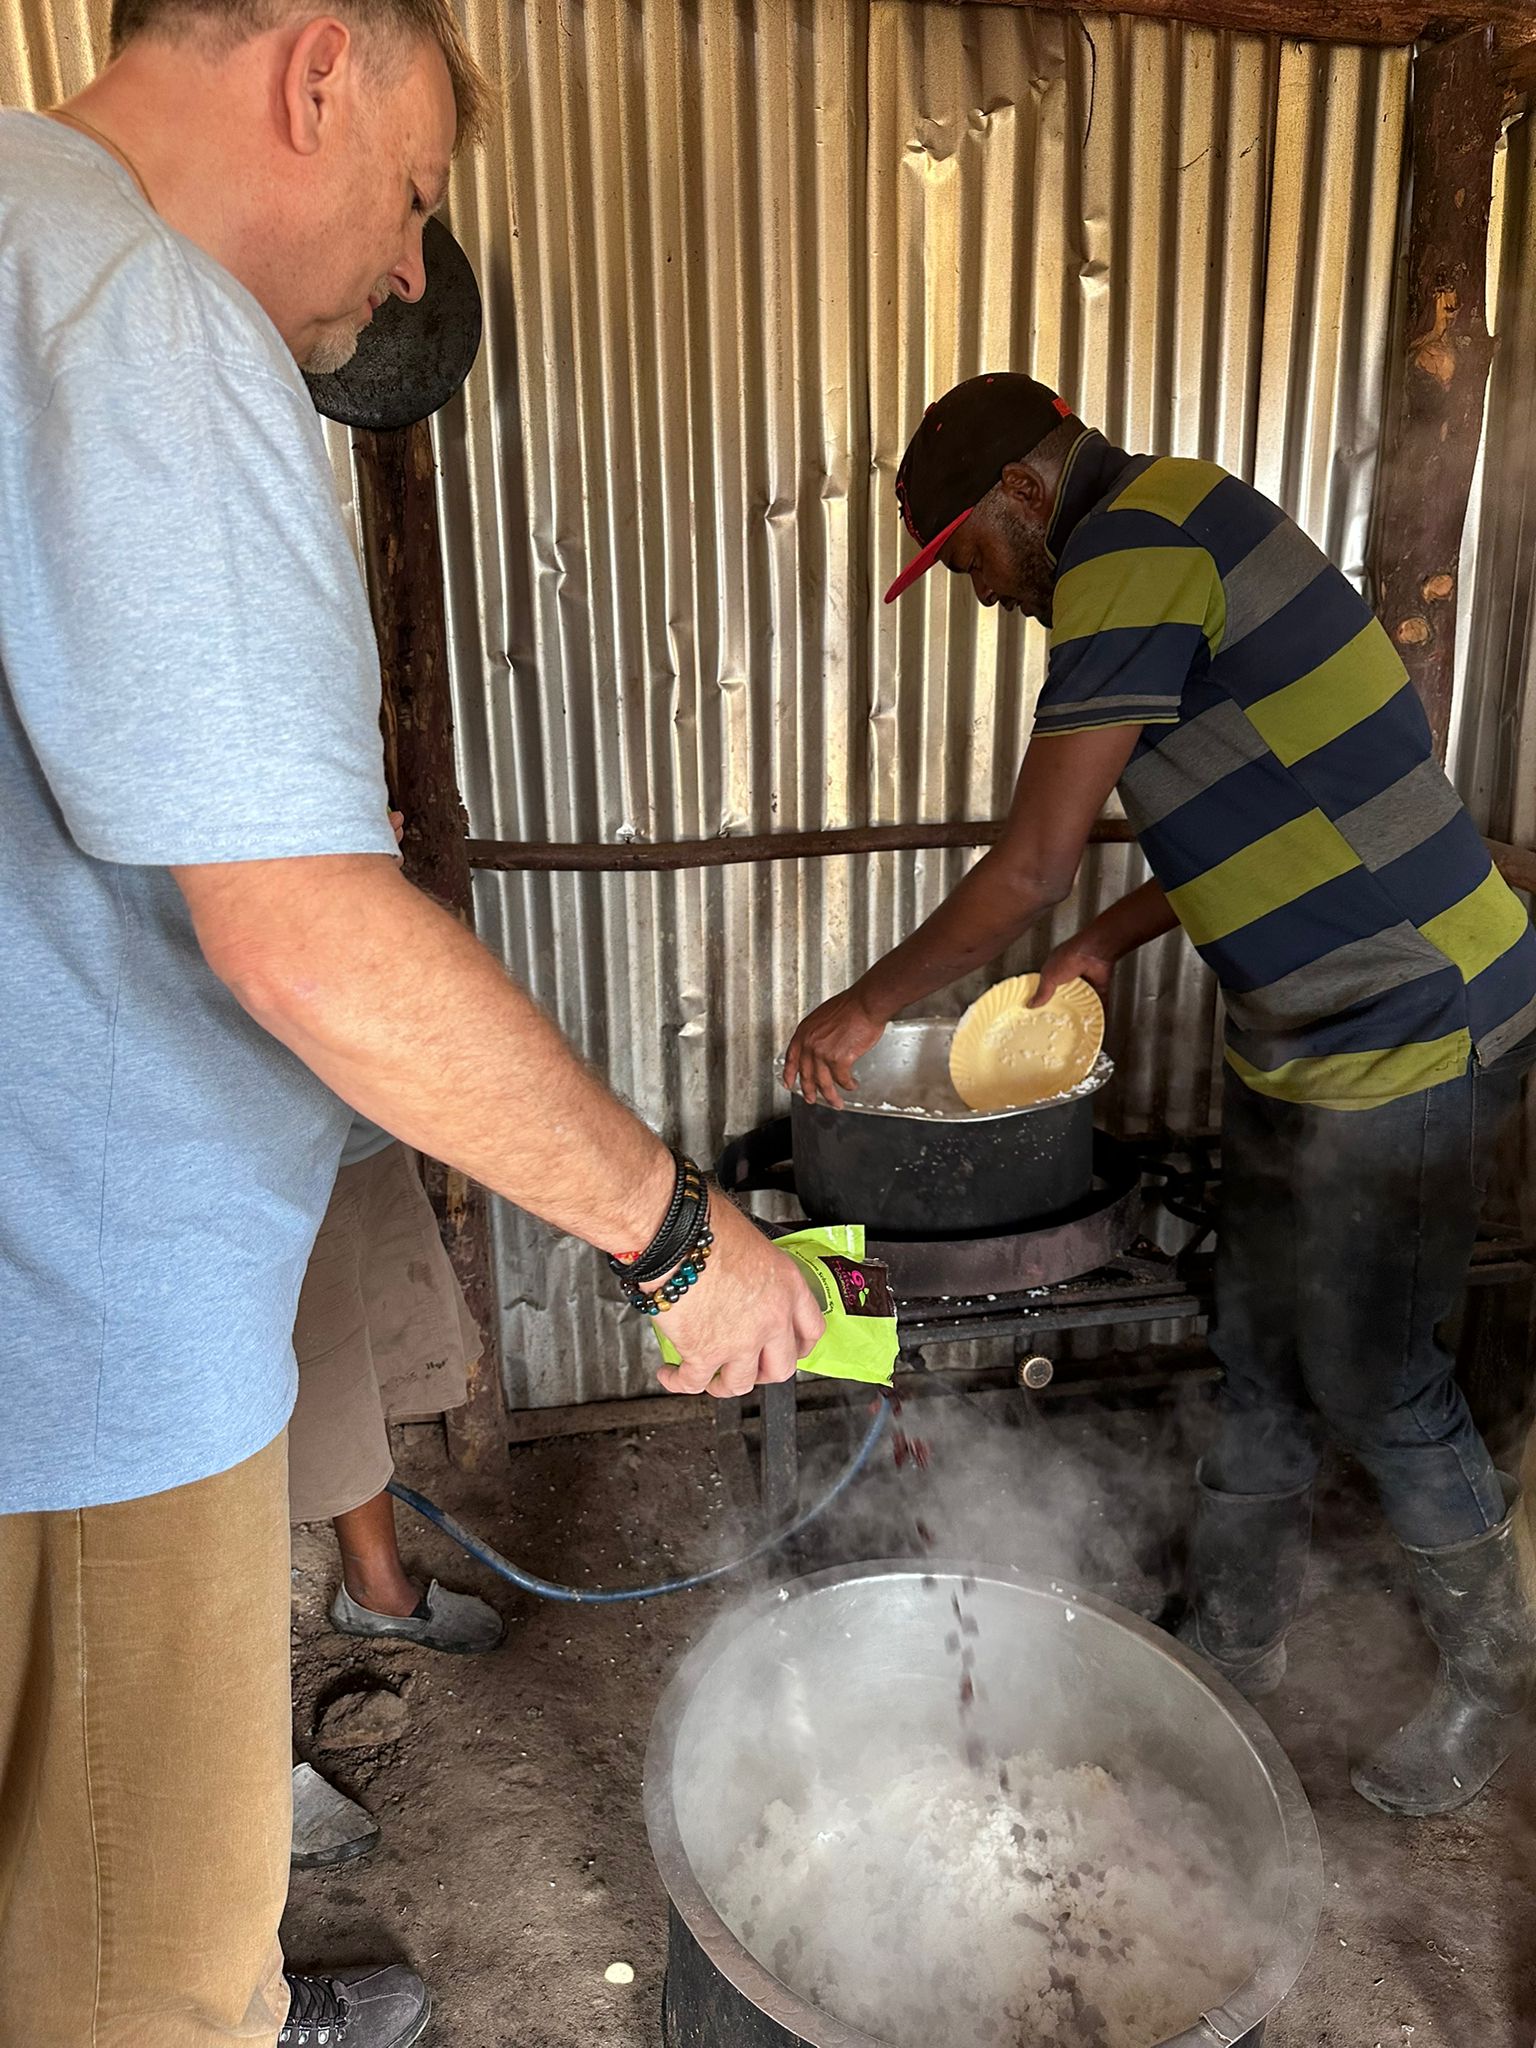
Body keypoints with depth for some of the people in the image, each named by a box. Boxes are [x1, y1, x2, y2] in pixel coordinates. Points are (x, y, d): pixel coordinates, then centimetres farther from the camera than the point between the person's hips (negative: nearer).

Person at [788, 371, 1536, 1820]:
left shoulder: (1131, 548, -18)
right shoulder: (1179, 534, 14)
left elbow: (1033, 865, -19)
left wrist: (866, 1008, -7)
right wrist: (1108, 946, 12)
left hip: (1402, 1036, -10)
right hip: (1304, 1035, 10)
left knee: (1371, 1377, 6)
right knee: (1258, 1356, 16)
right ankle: (1233, 1642, 35)